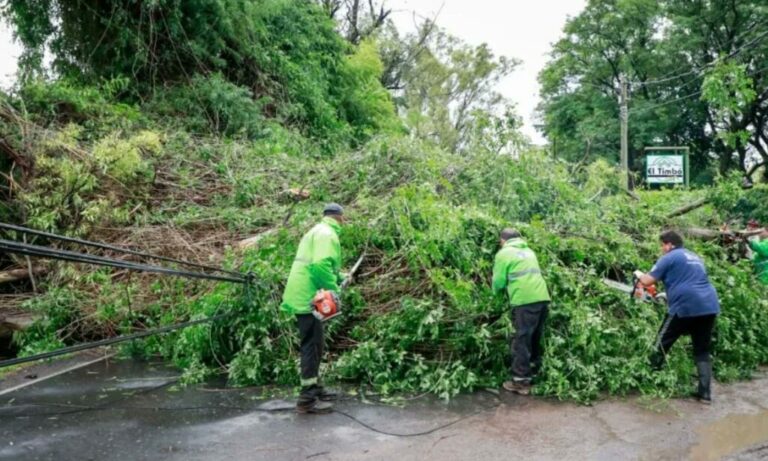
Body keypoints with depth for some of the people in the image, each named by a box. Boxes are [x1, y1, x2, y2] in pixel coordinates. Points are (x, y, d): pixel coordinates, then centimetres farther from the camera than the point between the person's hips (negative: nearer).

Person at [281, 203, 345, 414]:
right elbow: (321, 264, -26)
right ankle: (307, 399, -7)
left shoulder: (318, 231, 21)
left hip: (304, 296, 10)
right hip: (308, 297, -10)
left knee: (313, 345, 17)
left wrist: (338, 277, 24)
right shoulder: (327, 233, -11)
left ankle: (314, 387, 27)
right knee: (312, 346, -8)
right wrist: (332, 289, -18)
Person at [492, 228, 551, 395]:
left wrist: (498, 291, 23)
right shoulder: (528, 251, 24)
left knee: (522, 341, -1)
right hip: (542, 297, 7)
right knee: (535, 339, 17)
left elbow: (498, 282, 1)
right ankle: (534, 373, 26)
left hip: (525, 301, -6)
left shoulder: (504, 253, 4)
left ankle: (521, 381, 2)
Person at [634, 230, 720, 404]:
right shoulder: (694, 257, 25)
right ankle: (705, 393, 11)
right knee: (703, 351, 13)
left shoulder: (669, 258, 2)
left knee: (662, 343, 8)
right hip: (709, 307, 7)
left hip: (685, 307, -7)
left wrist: (639, 274, 21)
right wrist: (670, 294, 36)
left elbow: (647, 281, 1)